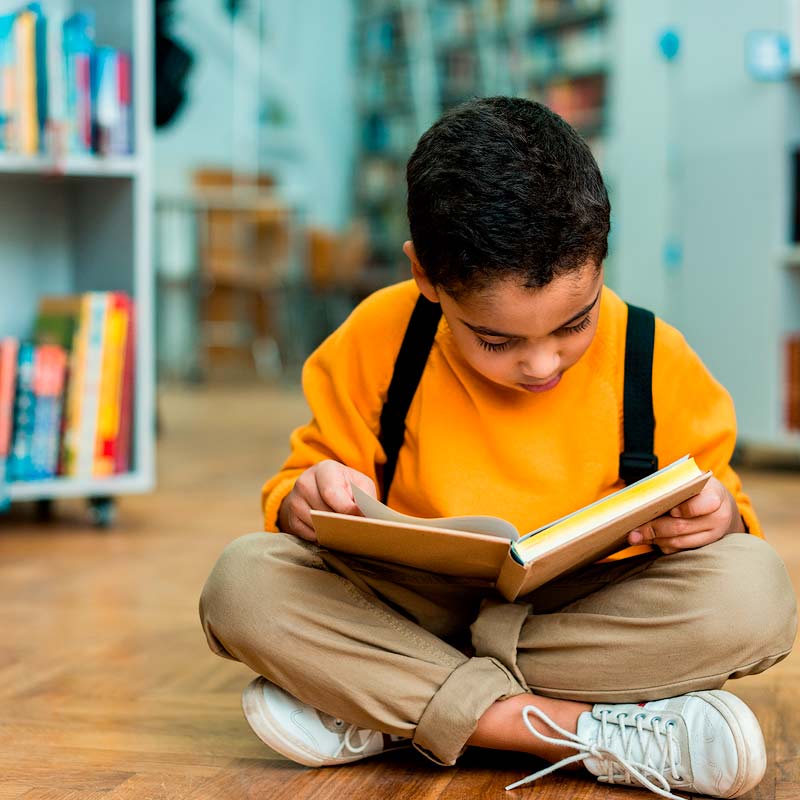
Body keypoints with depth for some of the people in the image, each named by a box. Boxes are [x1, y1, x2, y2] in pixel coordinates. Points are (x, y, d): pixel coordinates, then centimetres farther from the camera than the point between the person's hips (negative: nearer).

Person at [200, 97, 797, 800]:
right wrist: (308, 495, -22)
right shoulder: (376, 342, -8)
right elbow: (311, 470, 2)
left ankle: (388, 711, -26)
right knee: (244, 582, -26)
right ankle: (583, 733, -31)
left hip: (591, 608, 0)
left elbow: (717, 498, 3)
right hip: (415, 603, 0)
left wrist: (718, 515, -21)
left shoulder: (655, 360, -8)